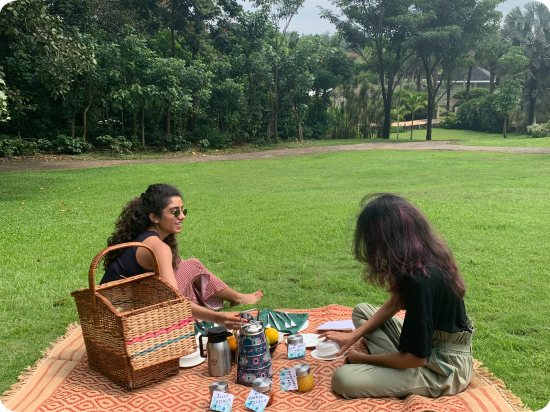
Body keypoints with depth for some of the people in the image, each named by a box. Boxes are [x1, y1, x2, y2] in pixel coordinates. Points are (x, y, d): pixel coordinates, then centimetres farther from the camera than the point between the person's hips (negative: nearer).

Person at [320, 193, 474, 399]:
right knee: (361, 311, 14)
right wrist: (354, 336, 5)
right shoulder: (428, 254, -3)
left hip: (444, 369, -9)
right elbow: (394, 304, 11)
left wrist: (363, 358, -8)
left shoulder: (420, 280, -32)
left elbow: (415, 358, -24)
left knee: (343, 379, -23)